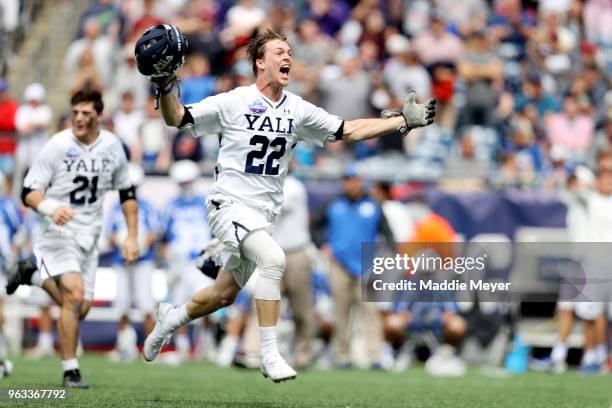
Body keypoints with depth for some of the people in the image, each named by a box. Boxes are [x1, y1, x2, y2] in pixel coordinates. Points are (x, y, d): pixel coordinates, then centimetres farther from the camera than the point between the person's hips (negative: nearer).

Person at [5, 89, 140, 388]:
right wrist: (51, 208, -31)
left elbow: (127, 193, 14)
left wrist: (132, 237, 9)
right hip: (59, 231, -5)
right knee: (74, 296, -23)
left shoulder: (112, 146, 1)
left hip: (89, 236, 5)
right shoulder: (57, 145, -12)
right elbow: (29, 192, -11)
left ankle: (34, 276, 31)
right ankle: (70, 371, -10)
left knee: (81, 309, 5)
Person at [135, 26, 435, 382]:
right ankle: (270, 355, -24)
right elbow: (178, 119, -5)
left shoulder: (298, 110, 4)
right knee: (273, 258, -29)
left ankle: (171, 318, 42)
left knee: (224, 295, 13)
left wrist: (404, 121, 2)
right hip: (230, 204, -6)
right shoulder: (233, 103, -8)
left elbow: (348, 130, 8)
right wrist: (166, 88, -24)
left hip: (264, 215, 6)